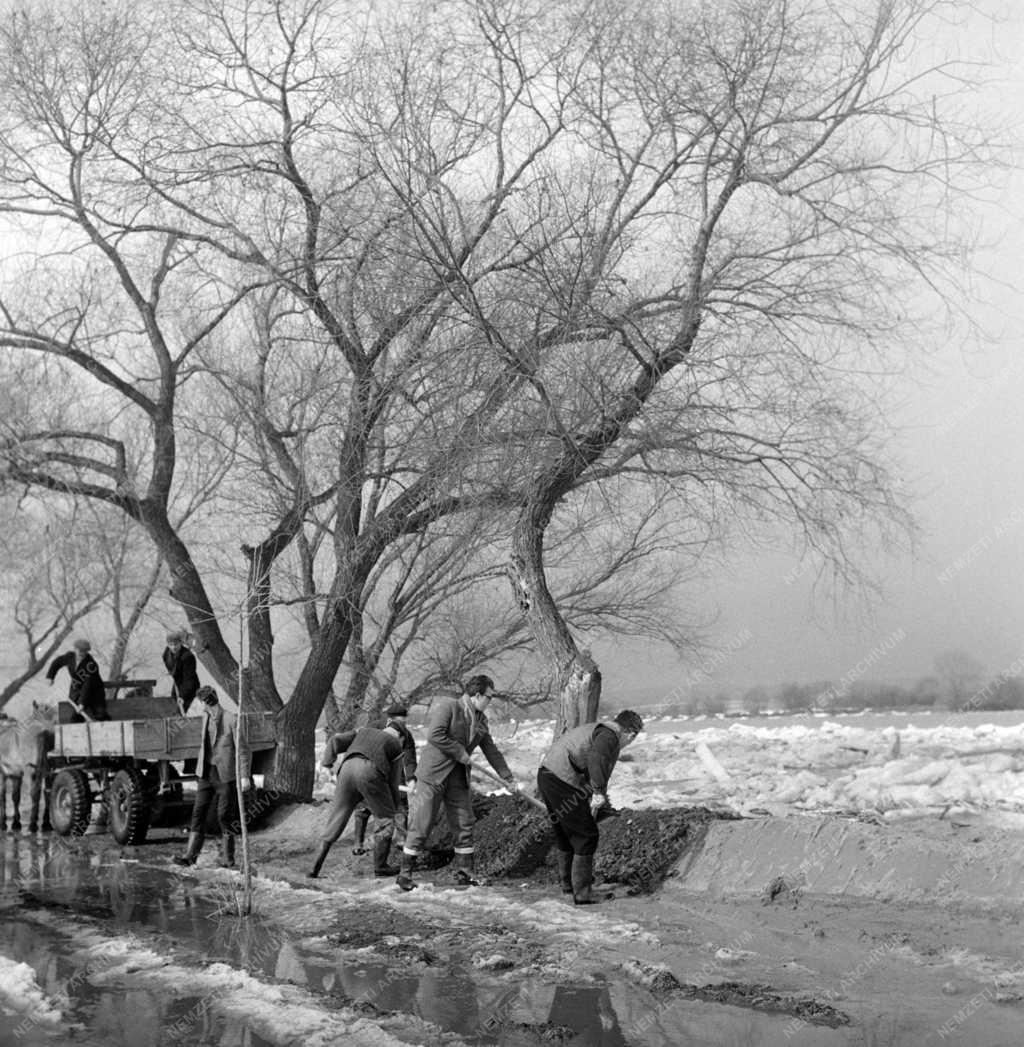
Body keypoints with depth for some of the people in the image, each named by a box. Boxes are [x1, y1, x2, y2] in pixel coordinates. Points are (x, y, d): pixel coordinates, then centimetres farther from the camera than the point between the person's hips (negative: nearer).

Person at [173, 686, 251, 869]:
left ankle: (227, 858, 13)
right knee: (198, 812, 1)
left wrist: (244, 776, -17)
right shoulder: (206, 717, 9)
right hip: (206, 773, 6)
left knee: (225, 816, 1)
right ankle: (190, 855, 2)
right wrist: (199, 768, 23)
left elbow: (244, 750, -12)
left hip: (225, 775, -6)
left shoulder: (232, 720, -13)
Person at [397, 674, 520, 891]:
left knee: (464, 825, 5)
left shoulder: (480, 719, 11)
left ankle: (464, 873, 16)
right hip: (433, 775, -7)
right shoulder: (447, 707, -11)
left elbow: (491, 750, 19)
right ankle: (405, 874, 4)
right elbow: (434, 735, -23)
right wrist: (461, 753, -17)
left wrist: (509, 778, 21)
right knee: (420, 826, -4)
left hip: (458, 779, 7)